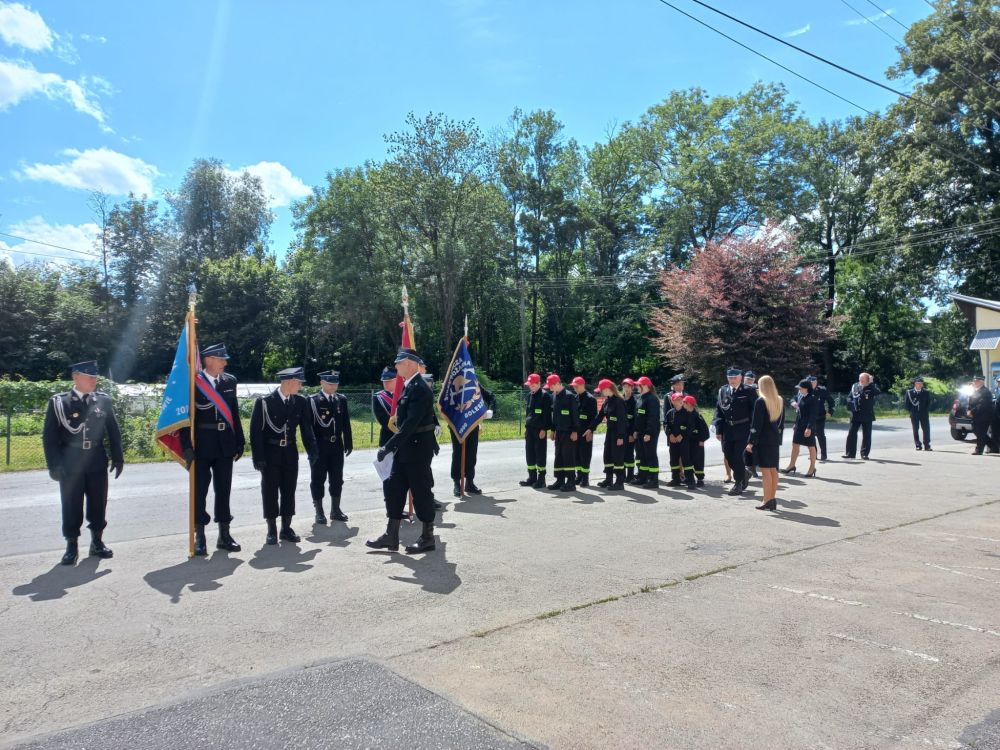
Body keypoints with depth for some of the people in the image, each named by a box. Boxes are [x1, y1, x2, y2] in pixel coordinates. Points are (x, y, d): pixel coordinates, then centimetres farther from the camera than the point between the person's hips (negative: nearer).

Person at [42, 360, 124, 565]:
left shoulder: (104, 400, 5)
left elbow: (113, 431, 9)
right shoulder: (58, 402, -1)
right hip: (70, 465, -2)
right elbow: (49, 436, -2)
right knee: (71, 507, 4)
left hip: (97, 464, 2)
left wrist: (118, 458, 5)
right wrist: (54, 464, -8)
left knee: (98, 505, 9)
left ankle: (97, 541, 23)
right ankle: (72, 546, 16)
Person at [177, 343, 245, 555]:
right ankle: (199, 537, 14)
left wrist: (240, 441, 8)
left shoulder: (230, 381, 7)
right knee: (199, 491, 4)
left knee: (223, 490, 10)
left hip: (225, 445, 4)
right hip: (202, 446, -4)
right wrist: (186, 446, -13)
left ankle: (224, 535, 19)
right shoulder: (193, 383, -7)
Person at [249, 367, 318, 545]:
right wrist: (258, 457, -14)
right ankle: (272, 531, 13)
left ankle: (286, 529, 19)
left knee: (289, 491, 8)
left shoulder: (301, 402, 0)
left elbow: (306, 428, 3)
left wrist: (312, 451, -5)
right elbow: (256, 431, -10)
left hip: (290, 453, 4)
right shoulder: (264, 402, -11)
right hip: (270, 453, -3)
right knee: (270, 491, 3)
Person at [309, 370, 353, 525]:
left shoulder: (342, 399, 7)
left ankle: (335, 510, 22)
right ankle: (319, 512, 13)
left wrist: (348, 443, 6)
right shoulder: (312, 400, -6)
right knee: (318, 480, 4)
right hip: (320, 446, -4)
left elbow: (346, 423, 8)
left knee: (337, 479, 11)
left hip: (337, 446, 4)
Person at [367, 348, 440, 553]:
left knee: (421, 492, 1)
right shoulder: (411, 386, 12)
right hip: (406, 448, 10)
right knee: (393, 488, 10)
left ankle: (427, 538, 14)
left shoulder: (420, 388, -19)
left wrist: (389, 447, -25)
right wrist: (393, 446, 15)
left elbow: (411, 423, -25)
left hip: (418, 449, -10)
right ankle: (391, 536, 18)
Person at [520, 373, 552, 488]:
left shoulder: (545, 395, -9)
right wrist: (526, 426, 15)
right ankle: (532, 477, 18)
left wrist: (544, 429, -15)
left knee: (540, 453, -2)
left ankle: (541, 479, 4)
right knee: (530, 453, 9)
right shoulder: (530, 395, 13)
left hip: (540, 430, -7)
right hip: (530, 429, 7)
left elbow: (547, 414, -12)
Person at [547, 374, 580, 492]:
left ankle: (571, 482, 0)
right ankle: (560, 480, 18)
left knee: (569, 456, -5)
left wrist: (575, 431, -15)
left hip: (568, 432, -8)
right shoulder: (554, 396, 10)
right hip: (559, 431, 8)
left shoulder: (569, 396, -13)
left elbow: (575, 415, -14)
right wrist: (552, 429, 18)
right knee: (558, 456, 10)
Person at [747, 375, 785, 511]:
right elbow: (782, 422, 12)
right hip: (775, 439, 7)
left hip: (763, 440, -7)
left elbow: (756, 424, -15)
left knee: (765, 470, -4)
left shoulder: (761, 401, -13)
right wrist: (778, 436, 18)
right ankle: (773, 499, 16)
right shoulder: (780, 401, 9)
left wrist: (751, 442, -11)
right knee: (773, 470, 11)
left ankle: (767, 501, -3)